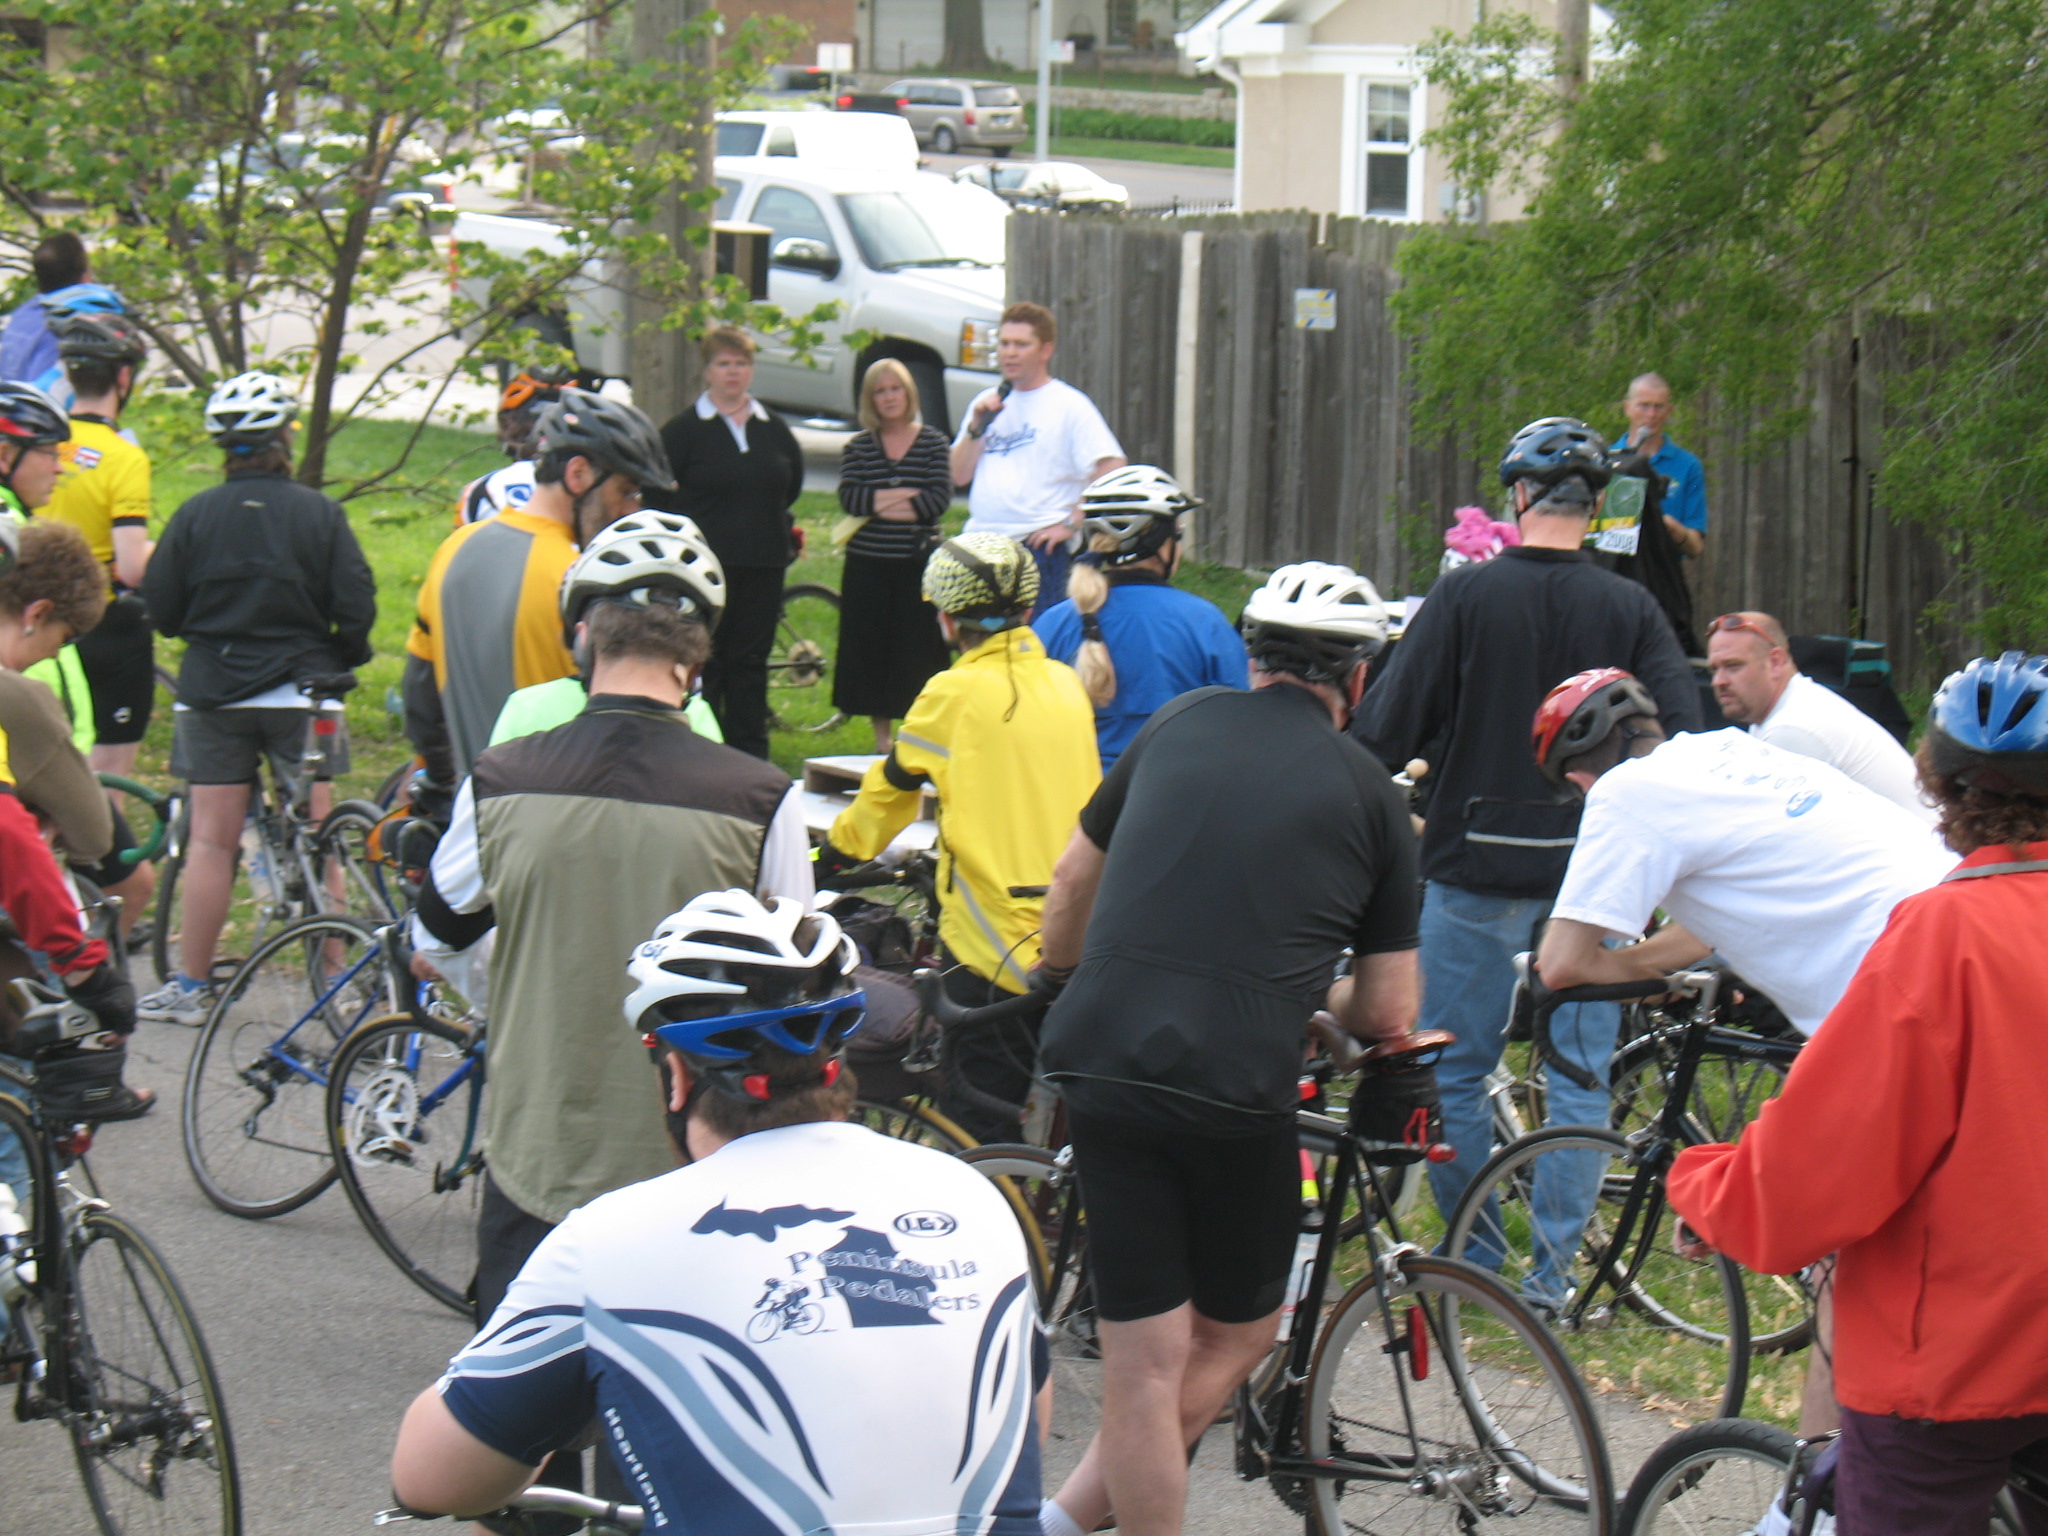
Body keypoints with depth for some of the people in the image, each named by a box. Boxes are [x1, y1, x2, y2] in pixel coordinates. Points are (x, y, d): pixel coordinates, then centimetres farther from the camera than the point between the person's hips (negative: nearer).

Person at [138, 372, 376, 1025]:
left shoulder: (195, 515, -4)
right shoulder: (320, 512, -5)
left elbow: (161, 608, -1)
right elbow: (357, 605, -7)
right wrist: (339, 663, 11)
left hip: (213, 693, 0)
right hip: (301, 690, 0)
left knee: (210, 840, 4)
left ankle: (191, 987, 5)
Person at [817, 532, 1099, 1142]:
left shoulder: (956, 694, -7)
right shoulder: (1066, 686, 10)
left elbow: (889, 788, 6)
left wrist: (836, 852, 24)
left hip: (995, 945, -6)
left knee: (981, 1136, -1)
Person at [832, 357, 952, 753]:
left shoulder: (933, 442, 3)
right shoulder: (859, 446, 5)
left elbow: (941, 498, -10)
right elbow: (849, 497, -9)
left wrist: (878, 503, -13)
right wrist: (907, 496, -15)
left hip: (918, 565, -1)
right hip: (868, 564, 2)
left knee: (917, 649, -2)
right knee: (871, 648, 5)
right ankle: (880, 739, 16)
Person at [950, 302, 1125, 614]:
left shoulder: (1070, 404, -3)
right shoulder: (986, 403, 17)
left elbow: (1112, 472, -11)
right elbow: (958, 476, 12)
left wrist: (1071, 523, -14)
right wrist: (977, 427, -2)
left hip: (1039, 548, -6)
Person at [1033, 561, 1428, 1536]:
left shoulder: (1181, 724, 13)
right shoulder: (1368, 794, 7)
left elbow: (1073, 884, 26)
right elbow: (1389, 1013, 8)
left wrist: (1053, 986, 45)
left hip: (1100, 1062, 3)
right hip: (1239, 1086, -2)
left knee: (1143, 1363, 7)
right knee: (1236, 1335, 17)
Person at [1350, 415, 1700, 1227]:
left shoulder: (1465, 594, -7)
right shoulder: (1630, 608, -1)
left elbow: (1389, 726, -7)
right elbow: (1681, 734, -5)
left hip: (1477, 863, -2)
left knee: (1453, 1070, 9)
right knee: (1580, 1077, 7)